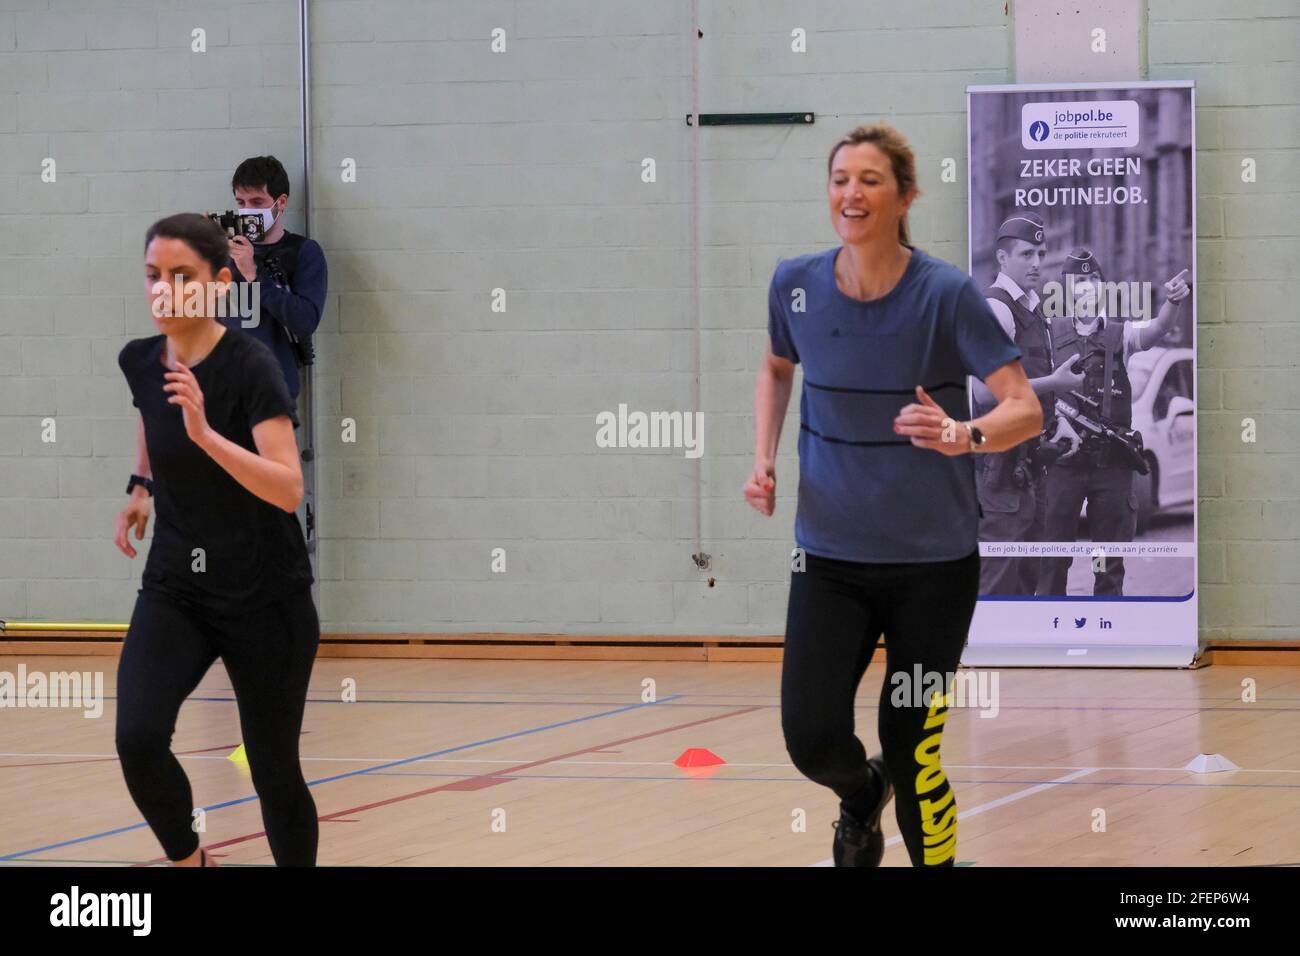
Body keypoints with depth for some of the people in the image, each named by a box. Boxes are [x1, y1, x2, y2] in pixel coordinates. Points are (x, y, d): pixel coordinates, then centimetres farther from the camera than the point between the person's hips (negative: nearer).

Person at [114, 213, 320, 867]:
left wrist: (206, 433, -37)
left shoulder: (250, 365, -17)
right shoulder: (140, 360, -1)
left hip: (264, 597, -4)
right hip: (174, 587, 4)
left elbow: (289, 489, -28)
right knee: (138, 738, -19)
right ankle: (187, 861, 7)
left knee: (274, 772, 3)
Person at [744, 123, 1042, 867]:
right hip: (832, 554, 2)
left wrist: (962, 435, -39)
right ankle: (861, 794, 28)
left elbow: (1026, 410, -19)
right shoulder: (796, 285, -4)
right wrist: (765, 458, 4)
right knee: (812, 737, -9)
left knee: (912, 748, -3)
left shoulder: (946, 294, -14)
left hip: (934, 560, -2)